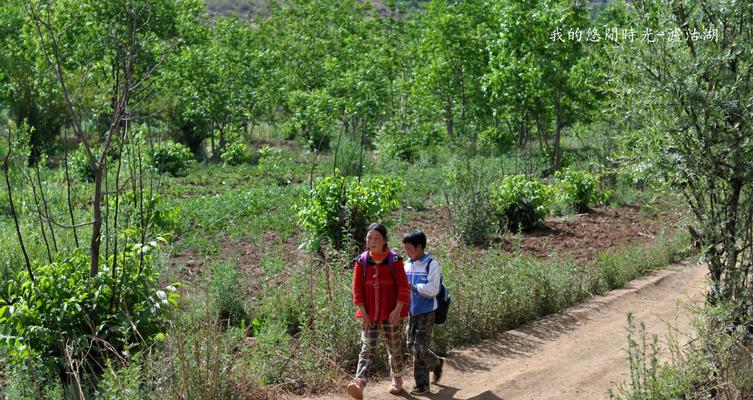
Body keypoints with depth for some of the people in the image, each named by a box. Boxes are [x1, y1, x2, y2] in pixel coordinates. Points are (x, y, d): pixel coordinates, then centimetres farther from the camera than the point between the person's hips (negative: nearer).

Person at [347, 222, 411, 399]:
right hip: (369, 314, 1)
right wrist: (363, 312, -7)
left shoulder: (394, 260, -5)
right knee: (367, 349, -10)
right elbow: (357, 288, 1)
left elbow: (403, 288, -7)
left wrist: (398, 309, -17)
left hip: (391, 314, -1)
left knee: (394, 349, 11)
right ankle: (359, 383, -23)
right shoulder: (362, 261, 1)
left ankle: (397, 379, 34)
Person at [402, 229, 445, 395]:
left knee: (419, 347, -7)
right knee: (412, 345, 10)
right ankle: (437, 363, 29)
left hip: (426, 312, -7)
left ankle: (422, 384, 11)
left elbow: (432, 290, -19)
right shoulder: (407, 264, 7)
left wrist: (413, 287, -22)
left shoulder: (431, 265, -13)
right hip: (412, 311, 7)